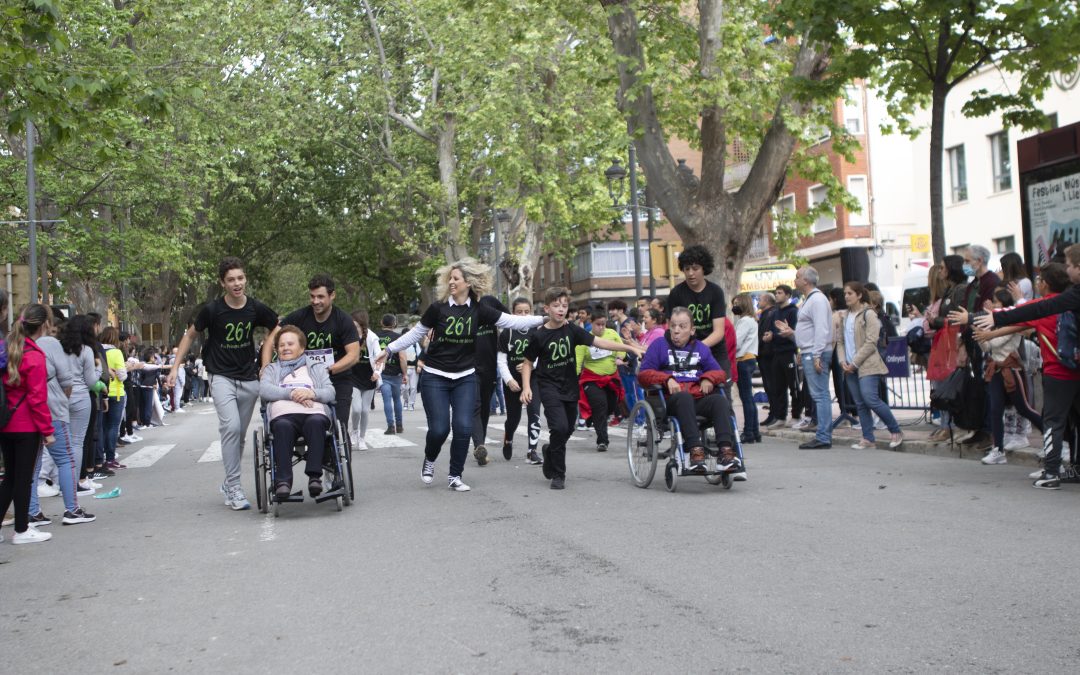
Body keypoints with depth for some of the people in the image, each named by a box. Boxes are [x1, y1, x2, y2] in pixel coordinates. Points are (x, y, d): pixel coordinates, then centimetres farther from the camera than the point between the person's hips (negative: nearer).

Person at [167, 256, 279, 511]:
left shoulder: (256, 308, -4)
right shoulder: (212, 310, -10)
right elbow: (190, 335, 4)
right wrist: (175, 367, 0)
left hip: (249, 379, 3)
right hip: (222, 377, -3)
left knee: (240, 435, 8)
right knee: (231, 427, -20)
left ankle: (229, 484, 24)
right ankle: (234, 487, -15)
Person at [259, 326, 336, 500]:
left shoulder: (316, 367, 32)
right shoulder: (271, 369, 33)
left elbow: (331, 393, 16)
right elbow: (264, 390, 9)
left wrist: (312, 393, -6)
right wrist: (291, 393, -5)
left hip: (314, 413, 0)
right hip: (283, 415, 0)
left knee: (316, 422, -37)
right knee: (282, 426, -37)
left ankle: (314, 476, -43)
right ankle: (283, 480, -44)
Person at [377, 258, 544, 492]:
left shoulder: (478, 310, -4)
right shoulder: (438, 308, -8)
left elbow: (512, 321, -5)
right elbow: (416, 333, 3)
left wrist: (543, 319, -10)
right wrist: (389, 350, 3)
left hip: (465, 378, 2)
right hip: (435, 377, -2)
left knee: (463, 427, -6)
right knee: (439, 428, -6)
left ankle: (455, 476, 11)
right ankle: (429, 460, 26)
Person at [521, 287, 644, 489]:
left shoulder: (572, 330, -1)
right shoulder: (540, 336, -9)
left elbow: (599, 342, -6)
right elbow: (528, 363, 0)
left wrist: (630, 348, -13)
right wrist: (526, 387, -12)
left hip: (570, 387, 4)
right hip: (549, 387, -4)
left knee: (568, 430, 11)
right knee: (560, 427, -19)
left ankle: (550, 454, 42)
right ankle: (557, 475, -4)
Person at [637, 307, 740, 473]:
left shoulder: (701, 348, 25)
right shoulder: (659, 345, 15)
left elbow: (720, 373, 23)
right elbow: (643, 374, 7)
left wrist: (708, 378, -1)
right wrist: (667, 379, -10)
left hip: (700, 399, 3)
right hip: (672, 399, -3)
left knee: (720, 399, -30)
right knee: (684, 397, -39)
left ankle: (726, 451, -43)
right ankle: (695, 449, -49)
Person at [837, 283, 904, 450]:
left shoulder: (868, 314, -6)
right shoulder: (846, 316, 15)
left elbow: (871, 342, -12)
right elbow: (840, 341, 16)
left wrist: (855, 362, -14)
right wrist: (843, 361, 0)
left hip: (867, 366, -7)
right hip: (850, 367, 7)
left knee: (870, 399, -15)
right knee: (860, 404, 5)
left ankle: (896, 431, -1)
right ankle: (868, 439, 9)